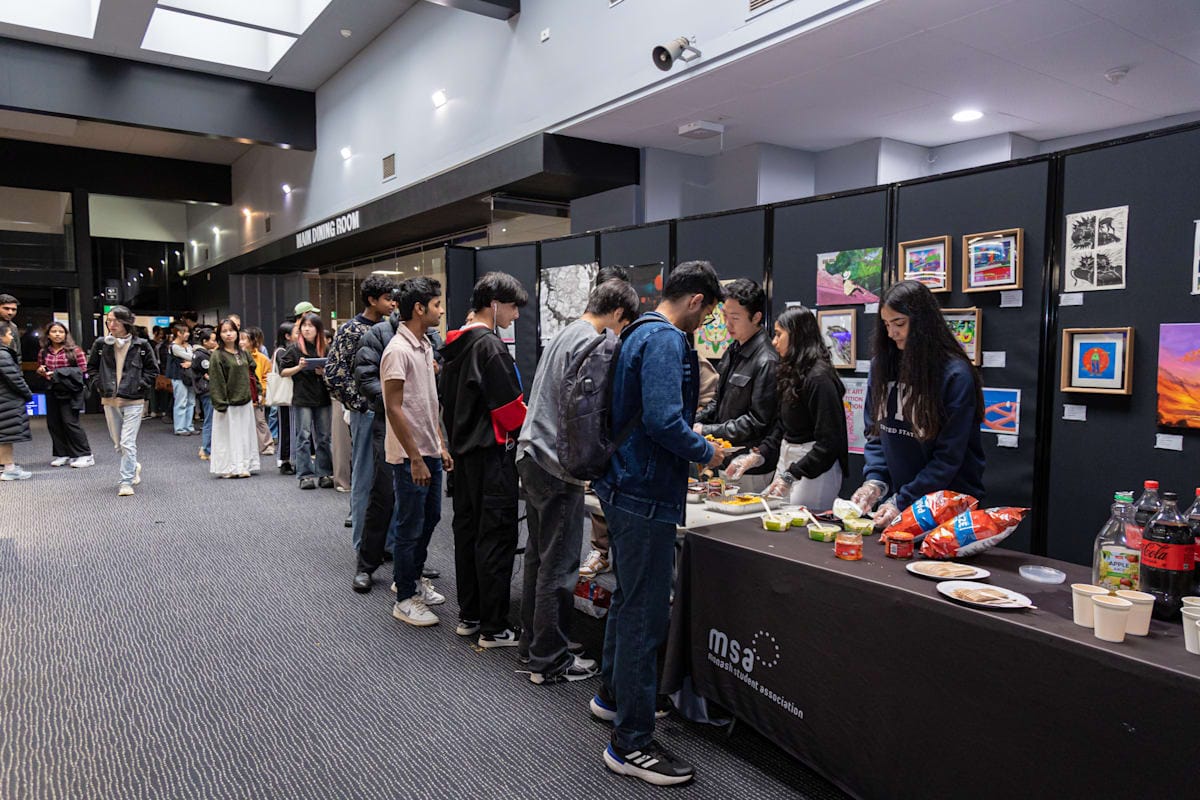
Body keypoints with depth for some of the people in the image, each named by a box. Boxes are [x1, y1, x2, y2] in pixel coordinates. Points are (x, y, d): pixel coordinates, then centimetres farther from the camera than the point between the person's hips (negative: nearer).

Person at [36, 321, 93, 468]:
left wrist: (58, 374, -12)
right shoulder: (43, 353, 11)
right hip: (52, 392, 5)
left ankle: (85, 455, -3)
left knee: (70, 422, -9)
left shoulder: (74, 350, -3)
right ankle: (63, 455, 17)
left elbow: (83, 369, -7)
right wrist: (42, 372, -1)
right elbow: (40, 371, 24)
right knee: (53, 423, 6)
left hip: (69, 391, -5)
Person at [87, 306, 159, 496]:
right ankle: (134, 467, 40)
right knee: (118, 443, 14)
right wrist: (100, 385, 2)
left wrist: (140, 385, -5)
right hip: (109, 401, 4)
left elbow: (152, 369, 5)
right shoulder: (101, 344, 2)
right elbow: (92, 367, 14)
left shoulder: (141, 345, -5)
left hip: (133, 401, -4)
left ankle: (126, 482, -1)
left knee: (127, 443, -9)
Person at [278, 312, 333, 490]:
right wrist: (299, 367, -14)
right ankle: (305, 475, 5)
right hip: (302, 398, -3)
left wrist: (324, 372, -7)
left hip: (322, 397, 3)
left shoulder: (323, 348, 8)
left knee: (324, 437, 5)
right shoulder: (294, 348, 0)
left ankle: (325, 473, 12)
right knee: (304, 437, 0)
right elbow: (283, 371, 1)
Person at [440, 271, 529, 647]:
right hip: (492, 451, -9)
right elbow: (510, 406, -16)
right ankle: (494, 628, 3)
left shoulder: (456, 345, 12)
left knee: (467, 529, 14)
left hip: (463, 450, 10)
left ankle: (468, 616, 24)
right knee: (496, 536, -3)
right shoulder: (490, 345, -16)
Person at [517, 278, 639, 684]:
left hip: (532, 457, 10)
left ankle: (532, 641, 29)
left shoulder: (563, 336, 17)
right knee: (559, 564, -2)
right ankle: (550, 660, 8)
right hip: (558, 466, -10)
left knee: (538, 555, 18)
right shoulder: (592, 343, -14)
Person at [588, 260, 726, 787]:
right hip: (646, 494, -11)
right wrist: (705, 453, -10)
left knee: (629, 598, 24)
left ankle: (613, 693, 41)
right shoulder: (666, 341, -17)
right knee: (644, 615, -2)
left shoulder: (641, 333, 15)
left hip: (623, 486, 11)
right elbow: (664, 421, -27)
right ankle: (631, 742, 9)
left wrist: (694, 438, 19)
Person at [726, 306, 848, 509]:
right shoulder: (792, 373, 10)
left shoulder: (819, 378, -18)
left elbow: (829, 441, -20)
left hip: (816, 467, -9)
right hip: (787, 460, 9)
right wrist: (758, 455, 4)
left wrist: (792, 475, -21)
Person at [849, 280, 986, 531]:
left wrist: (902, 501, -20)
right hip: (895, 499, 5)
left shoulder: (956, 375, -15)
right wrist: (874, 480, -10)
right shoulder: (882, 365, 2)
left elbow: (949, 455, -16)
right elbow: (875, 432, 6)